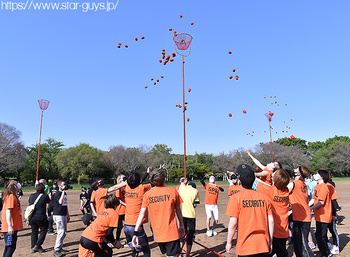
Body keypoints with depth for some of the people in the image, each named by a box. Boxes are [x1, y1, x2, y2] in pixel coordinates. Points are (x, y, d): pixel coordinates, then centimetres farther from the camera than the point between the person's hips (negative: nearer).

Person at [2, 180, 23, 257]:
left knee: (11, 247, 16)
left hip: (13, 227, 10)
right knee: (10, 248, -5)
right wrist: (10, 226, -26)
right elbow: (8, 211, -22)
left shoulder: (14, 196, 12)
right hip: (10, 228, -10)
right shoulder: (11, 196, -16)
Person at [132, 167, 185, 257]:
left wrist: (136, 232, -3)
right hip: (172, 233, -3)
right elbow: (178, 211, 3)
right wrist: (181, 226, 16)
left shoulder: (147, 194, -2)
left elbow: (142, 214, -6)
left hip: (158, 234, 3)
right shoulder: (173, 191, -5)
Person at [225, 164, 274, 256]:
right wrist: (270, 242, 13)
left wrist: (229, 242, 0)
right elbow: (271, 221, 3)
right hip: (263, 245, 3)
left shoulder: (236, 198, -10)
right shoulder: (263, 197, 1)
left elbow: (233, 223, -12)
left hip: (245, 246, -3)